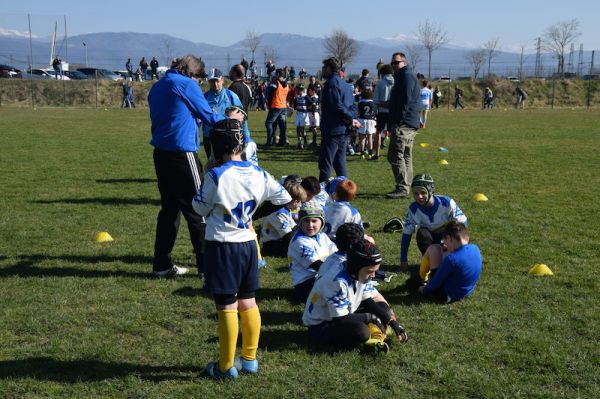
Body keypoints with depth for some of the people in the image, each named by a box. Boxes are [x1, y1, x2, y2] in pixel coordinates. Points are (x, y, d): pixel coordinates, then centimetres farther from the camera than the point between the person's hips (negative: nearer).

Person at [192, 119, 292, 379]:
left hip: (222, 247, -6)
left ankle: (226, 367, 12)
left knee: (227, 307, 2)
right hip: (248, 244, 6)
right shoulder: (258, 174, 0)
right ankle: (249, 359, 26)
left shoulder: (216, 176, -17)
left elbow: (200, 208, -5)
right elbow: (285, 198, 10)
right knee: (247, 303, 16)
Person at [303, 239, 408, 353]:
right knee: (361, 331, -34)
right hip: (319, 327, -9)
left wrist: (393, 322, -10)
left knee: (382, 308, -2)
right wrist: (371, 317, -19)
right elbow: (342, 319, -30)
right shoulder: (337, 281, -32)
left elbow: (376, 298, 2)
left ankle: (375, 339, -15)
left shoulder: (360, 273, -8)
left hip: (341, 318, 9)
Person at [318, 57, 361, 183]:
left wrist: (350, 118, -12)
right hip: (344, 130, 9)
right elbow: (352, 105, 14)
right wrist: (350, 119, -4)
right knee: (340, 164, 15)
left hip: (332, 130, -9)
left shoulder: (331, 83, -12)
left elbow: (337, 106, -21)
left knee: (325, 164, -7)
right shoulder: (346, 85, 18)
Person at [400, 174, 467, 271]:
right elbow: (406, 233, -14)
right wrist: (403, 260, -16)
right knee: (421, 233, -32)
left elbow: (462, 221, -17)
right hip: (429, 240, 0)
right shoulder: (413, 209, -20)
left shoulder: (446, 203, -26)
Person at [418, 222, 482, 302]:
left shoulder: (451, 259, -30)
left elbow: (437, 281, -18)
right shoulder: (475, 249, -9)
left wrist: (424, 290, 0)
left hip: (447, 295, -7)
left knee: (433, 249, -6)